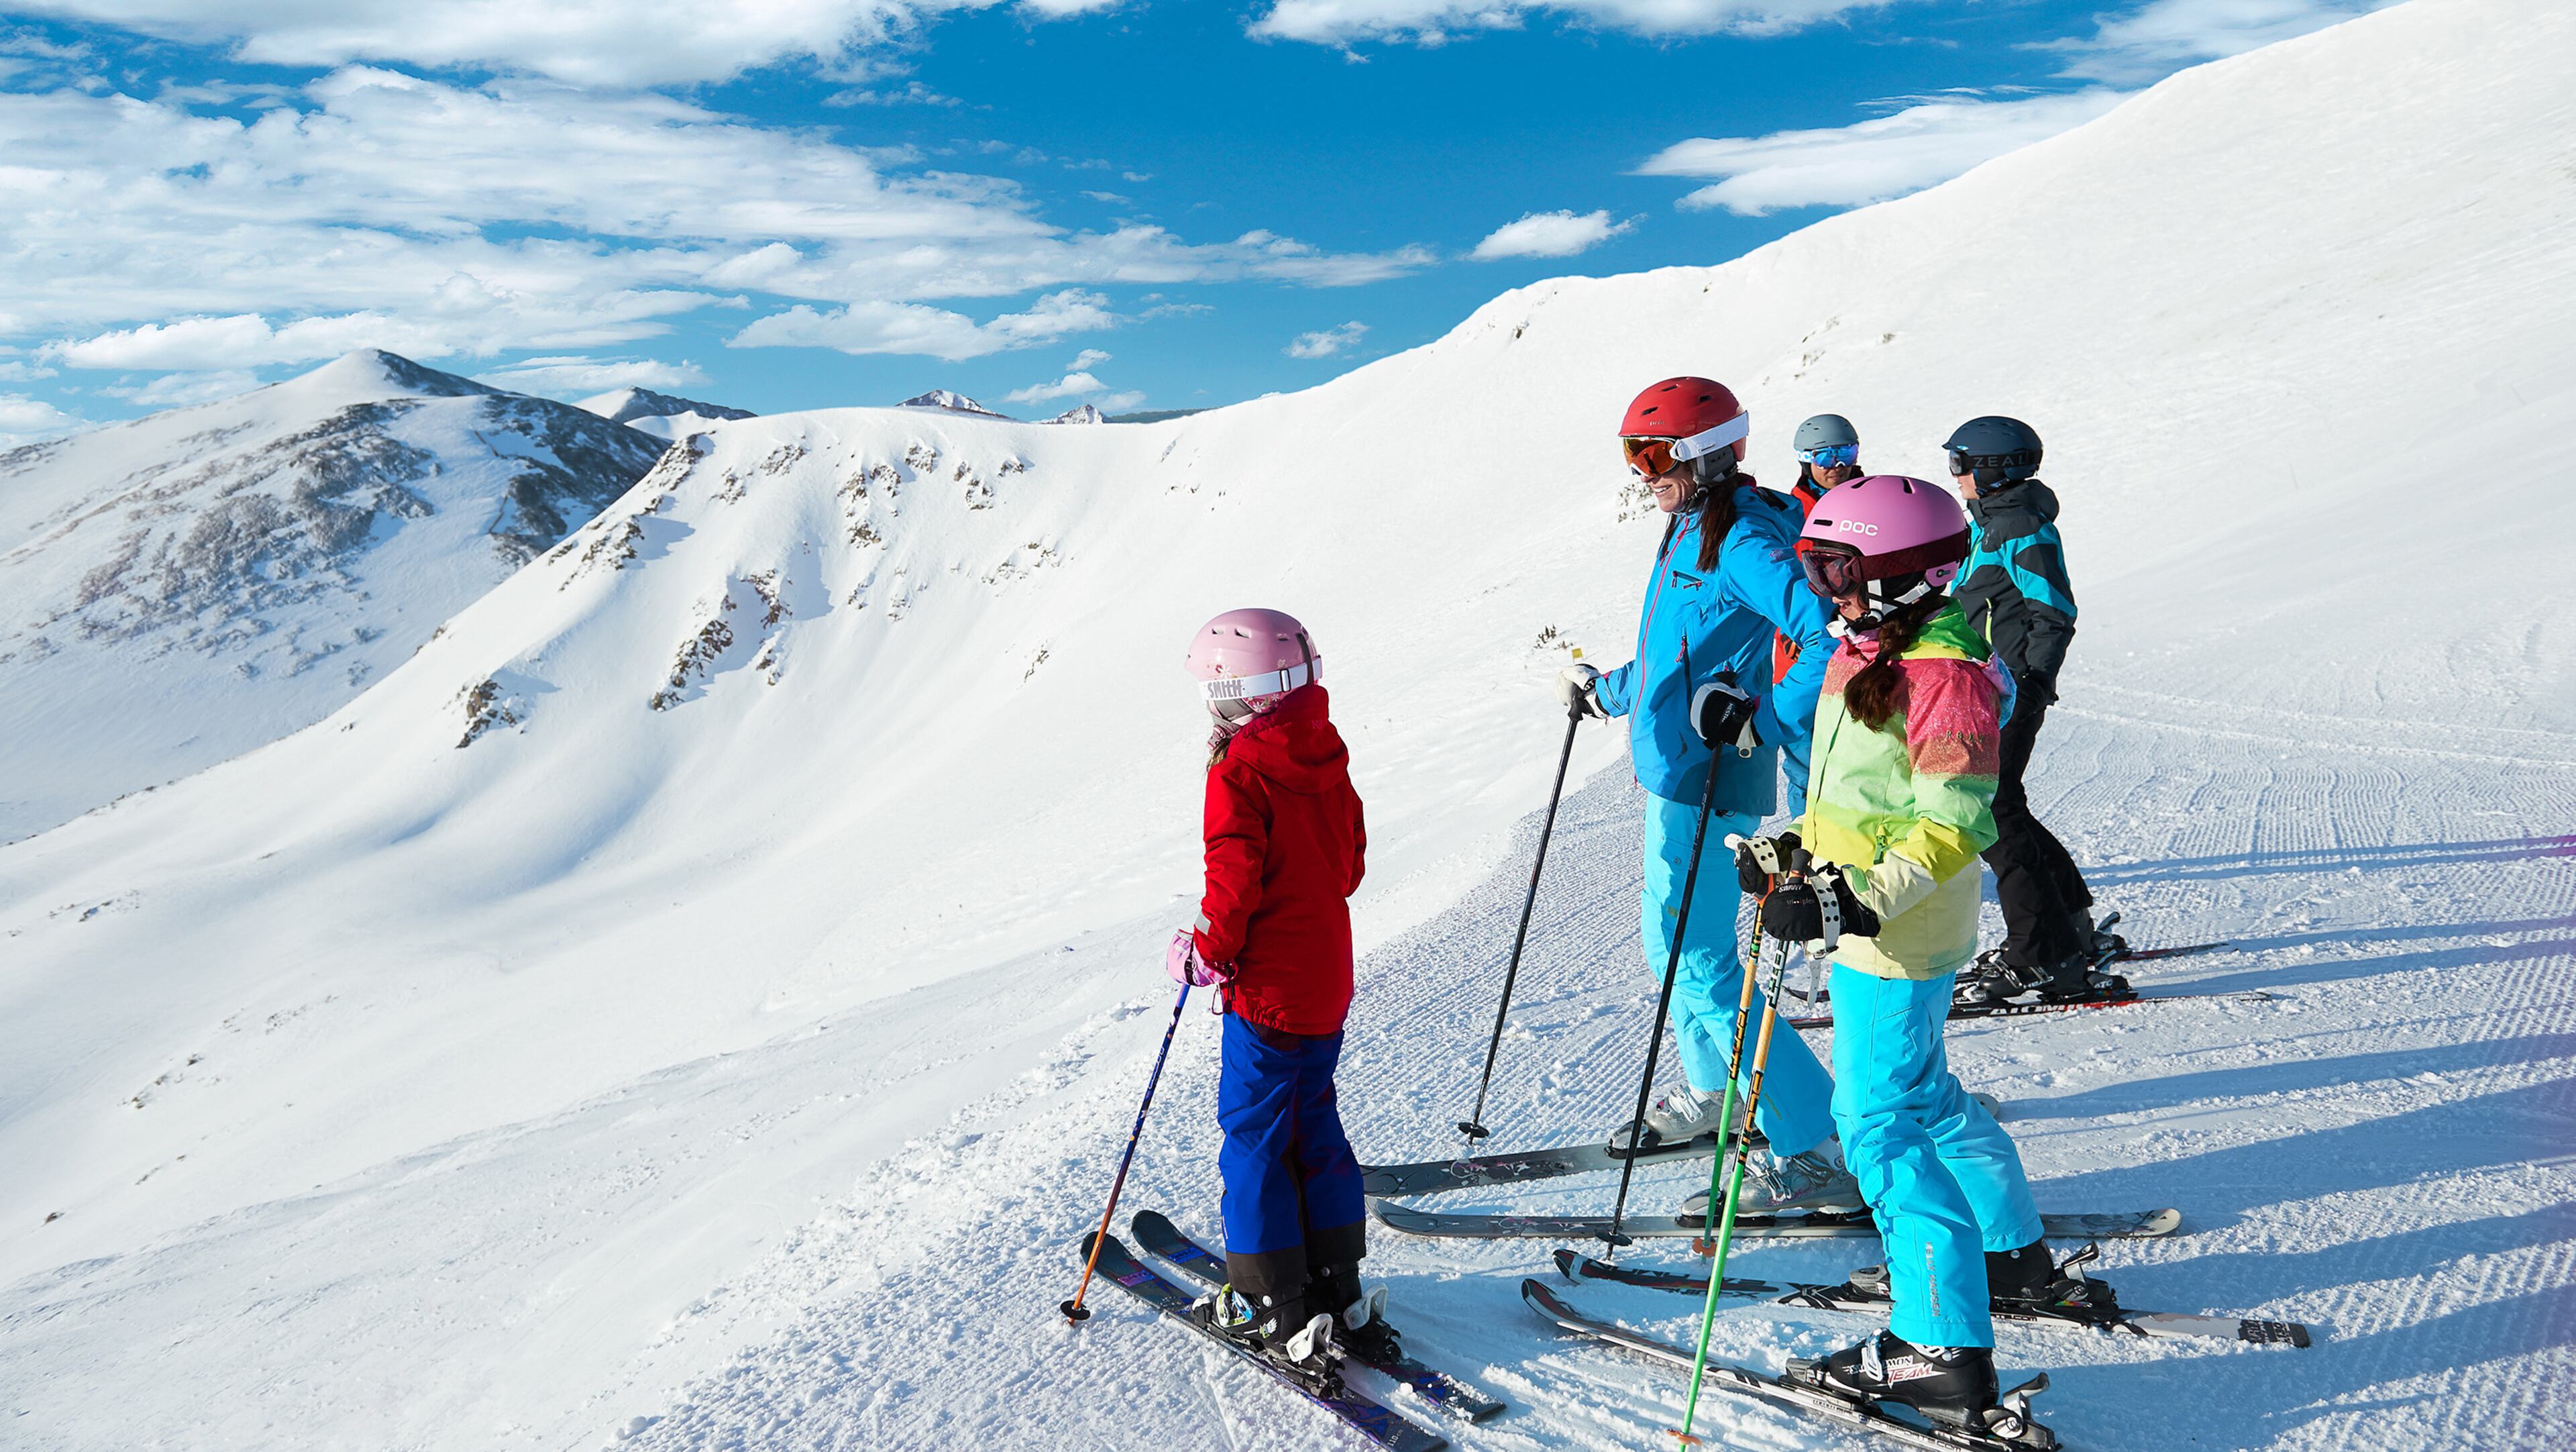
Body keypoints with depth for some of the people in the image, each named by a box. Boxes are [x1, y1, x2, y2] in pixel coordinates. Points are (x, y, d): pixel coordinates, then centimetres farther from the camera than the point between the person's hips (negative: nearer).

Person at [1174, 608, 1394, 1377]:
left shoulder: (1240, 774, -18)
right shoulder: (1328, 761, 5)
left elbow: (1236, 881, -21)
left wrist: (1207, 951, -6)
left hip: (1268, 992, -8)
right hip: (1330, 983, 8)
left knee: (1254, 1137, 5)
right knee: (1314, 1126, 18)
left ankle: (1275, 1309, 12)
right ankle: (1338, 1291, 26)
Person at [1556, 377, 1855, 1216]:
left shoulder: (1743, 541, -17)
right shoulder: (1690, 532, 14)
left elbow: (1831, 638, -27)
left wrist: (1763, 724, -27)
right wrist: (1606, 693, 35)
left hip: (1708, 782, -10)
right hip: (1676, 773, 10)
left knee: (1700, 967, -8)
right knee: (1671, 942, 21)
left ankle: (1813, 1154, 0)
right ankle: (1712, 1093, 41)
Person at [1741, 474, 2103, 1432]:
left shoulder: (1941, 672, -20)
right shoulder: (1871, 652, 11)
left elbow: (1954, 824, -26)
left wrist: (1859, 900, -34)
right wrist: (1794, 847, 20)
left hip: (1895, 936, -10)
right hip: (1869, 921, 11)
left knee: (1877, 1120, -7)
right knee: (1920, 1093, 23)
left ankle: (1945, 1347, -1)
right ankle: (2015, 1255, 42)